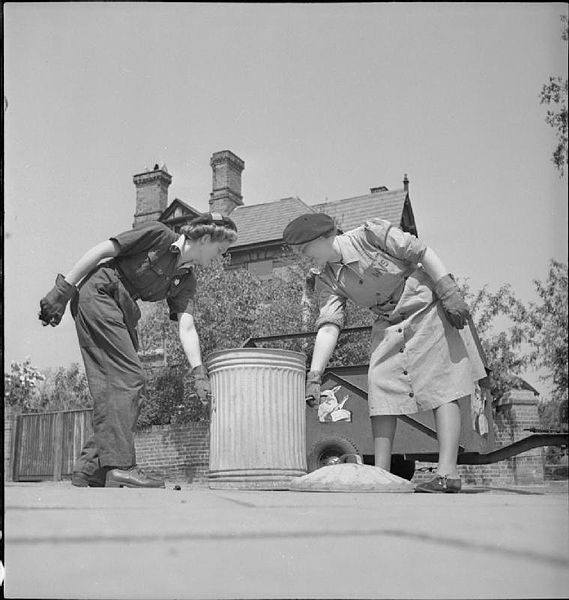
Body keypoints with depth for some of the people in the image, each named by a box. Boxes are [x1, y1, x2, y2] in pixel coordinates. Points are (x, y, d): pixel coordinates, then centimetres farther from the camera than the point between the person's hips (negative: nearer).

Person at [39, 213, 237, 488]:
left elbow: (187, 329, 1)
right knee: (128, 377, -17)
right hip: (97, 293, -9)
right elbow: (101, 250, -9)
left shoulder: (186, 281, 11)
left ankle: (90, 467, 6)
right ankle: (121, 467, -20)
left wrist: (198, 371, -11)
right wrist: (63, 288, -13)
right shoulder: (159, 234, -9)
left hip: (123, 312, 9)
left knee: (113, 386, 3)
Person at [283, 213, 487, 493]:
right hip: (389, 325, 6)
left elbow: (421, 252, -16)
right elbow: (328, 326, -13)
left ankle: (447, 473, -12)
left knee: (441, 387, -9)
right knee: (380, 388, -6)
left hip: (428, 310, -6)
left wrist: (450, 293, -20)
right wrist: (314, 375, -24)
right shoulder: (327, 280, -3)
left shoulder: (370, 234, -18)